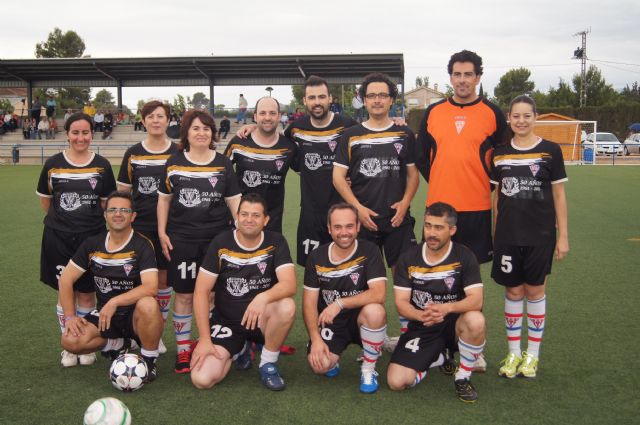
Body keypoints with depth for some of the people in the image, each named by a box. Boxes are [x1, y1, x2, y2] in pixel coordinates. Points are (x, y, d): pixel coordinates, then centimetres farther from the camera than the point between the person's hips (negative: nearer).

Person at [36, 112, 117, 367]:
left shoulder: (102, 166, 0)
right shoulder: (53, 164, 0)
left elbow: (107, 202, 7)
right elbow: (45, 199, 11)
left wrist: (89, 220, 3)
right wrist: (62, 220, 8)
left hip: (92, 237, 0)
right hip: (59, 238, 0)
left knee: (87, 294, 7)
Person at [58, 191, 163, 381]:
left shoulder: (142, 245, -14)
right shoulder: (92, 244, 0)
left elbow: (150, 287, -27)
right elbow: (66, 279, 5)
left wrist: (114, 302, -31)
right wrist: (70, 316, -3)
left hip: (136, 315, -4)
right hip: (104, 314, 4)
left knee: (148, 306, -38)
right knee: (70, 341, -21)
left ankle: (149, 360, -12)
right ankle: (116, 345, 10)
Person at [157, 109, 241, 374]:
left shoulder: (223, 164, 3)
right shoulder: (174, 163, 4)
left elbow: (234, 200, 5)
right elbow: (164, 199, 9)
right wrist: (162, 233, 3)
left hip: (216, 237, 0)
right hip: (181, 239, 0)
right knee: (183, 295, 5)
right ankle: (183, 350, 17)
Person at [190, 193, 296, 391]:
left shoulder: (276, 242, -9)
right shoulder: (220, 243, -8)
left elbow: (289, 285, -21)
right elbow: (201, 292, -8)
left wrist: (263, 297, -43)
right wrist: (205, 339, -13)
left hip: (261, 319, -1)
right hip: (226, 321, 1)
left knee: (287, 306, -34)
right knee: (202, 379, -18)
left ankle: (268, 364, -7)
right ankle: (238, 350, 16)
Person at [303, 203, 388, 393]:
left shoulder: (369, 252, -12)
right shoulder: (317, 257, -3)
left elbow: (378, 294, -25)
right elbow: (309, 302, -3)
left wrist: (339, 303, -28)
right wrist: (316, 339, -14)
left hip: (360, 320, -1)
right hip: (329, 322, 2)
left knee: (374, 311, -35)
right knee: (319, 365, -24)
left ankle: (368, 370, -10)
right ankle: (332, 358, 17)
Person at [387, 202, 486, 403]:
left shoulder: (464, 257, -10)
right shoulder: (408, 259, -4)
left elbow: (476, 300, -20)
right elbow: (401, 303, -8)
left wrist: (446, 308, -40)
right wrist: (420, 315, -31)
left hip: (453, 323, -2)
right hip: (421, 328, 2)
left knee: (475, 321, -37)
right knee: (396, 382, -15)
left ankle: (463, 378, -10)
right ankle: (437, 358, 17)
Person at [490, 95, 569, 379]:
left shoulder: (550, 151, -2)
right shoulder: (499, 153, 5)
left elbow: (559, 195, 0)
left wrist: (563, 235, -2)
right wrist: (495, 232, 9)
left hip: (540, 235, -2)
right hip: (508, 236, 2)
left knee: (535, 290, 7)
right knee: (513, 292, 7)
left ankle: (532, 354, 20)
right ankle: (513, 353, 20)